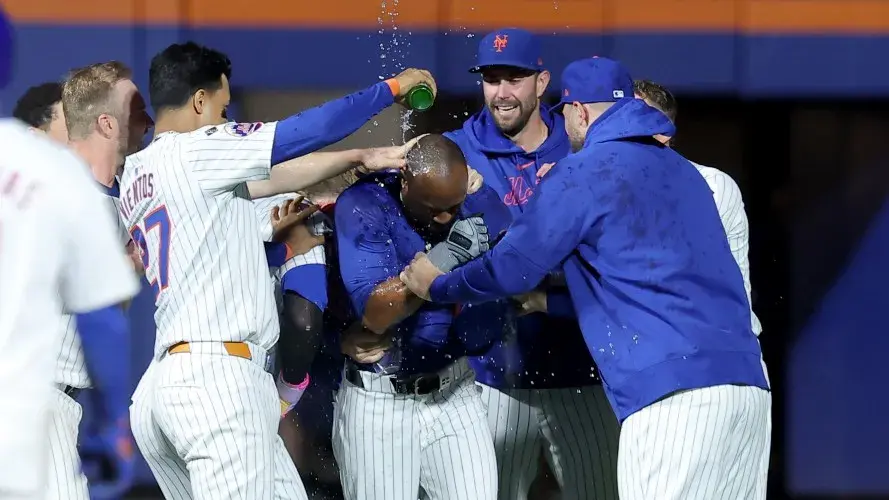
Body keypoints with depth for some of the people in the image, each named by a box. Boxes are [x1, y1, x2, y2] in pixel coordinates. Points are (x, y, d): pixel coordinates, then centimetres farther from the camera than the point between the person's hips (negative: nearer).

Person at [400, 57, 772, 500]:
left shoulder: (583, 172, 2)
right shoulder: (683, 173, 25)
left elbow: (509, 269, 4)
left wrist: (436, 287, 22)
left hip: (673, 392, -7)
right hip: (745, 384, 7)